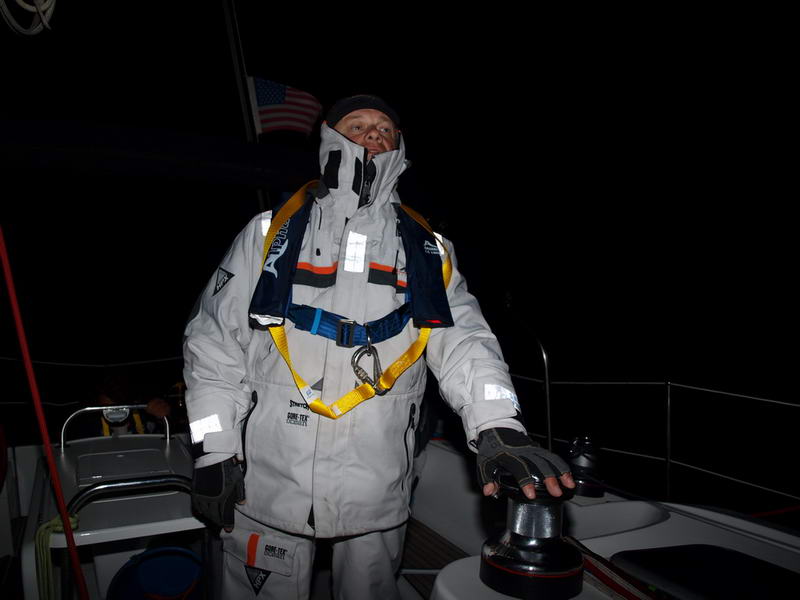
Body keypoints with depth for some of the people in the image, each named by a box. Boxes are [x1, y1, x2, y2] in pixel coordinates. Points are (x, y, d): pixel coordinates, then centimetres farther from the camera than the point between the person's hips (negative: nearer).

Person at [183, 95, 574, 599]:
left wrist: (497, 426, -22)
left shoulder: (428, 250, 7)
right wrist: (214, 450, -3)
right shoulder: (271, 233, 3)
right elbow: (214, 340, 2)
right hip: (269, 483, -1)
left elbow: (461, 339, -5)